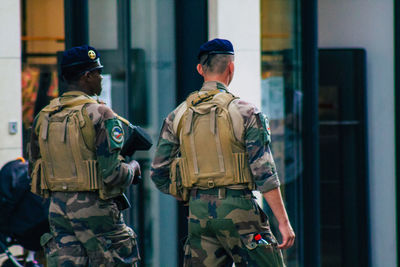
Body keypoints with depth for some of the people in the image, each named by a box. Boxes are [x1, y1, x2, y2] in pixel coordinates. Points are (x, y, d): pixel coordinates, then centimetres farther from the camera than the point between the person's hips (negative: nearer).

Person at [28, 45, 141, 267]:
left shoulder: (43, 117, 9)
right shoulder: (99, 115, -12)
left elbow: (34, 170, 14)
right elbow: (113, 174, -17)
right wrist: (133, 169, 4)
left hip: (57, 208, 6)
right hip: (94, 208, -6)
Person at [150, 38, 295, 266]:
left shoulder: (177, 116, 7)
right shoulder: (245, 112, -5)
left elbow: (159, 174, 9)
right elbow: (264, 172, -9)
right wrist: (283, 221, -6)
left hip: (198, 213, 4)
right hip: (237, 209, -4)